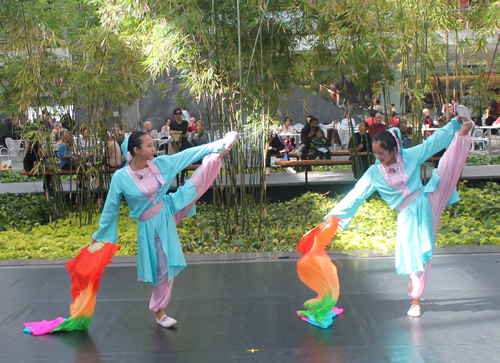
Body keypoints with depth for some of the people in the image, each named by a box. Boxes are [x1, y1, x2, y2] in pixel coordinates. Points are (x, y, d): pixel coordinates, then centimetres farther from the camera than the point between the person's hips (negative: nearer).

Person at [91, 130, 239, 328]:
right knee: (162, 268, 6)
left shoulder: (159, 163, -7)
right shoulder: (120, 177, -16)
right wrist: (98, 237, 0)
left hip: (169, 210, 4)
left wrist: (218, 147, 2)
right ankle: (159, 312, 25)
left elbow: (188, 154, 0)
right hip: (151, 225, -4)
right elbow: (110, 209, -7)